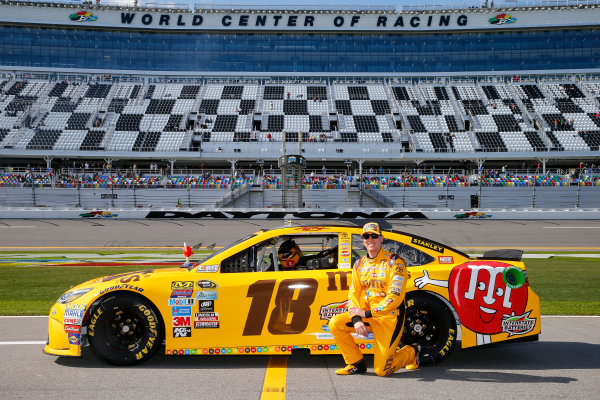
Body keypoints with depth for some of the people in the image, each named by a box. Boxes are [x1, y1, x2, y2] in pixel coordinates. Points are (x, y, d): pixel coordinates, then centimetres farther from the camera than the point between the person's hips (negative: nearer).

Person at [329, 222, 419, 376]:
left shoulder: (394, 262, -9)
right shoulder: (359, 264, 10)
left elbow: (395, 297, -17)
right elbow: (353, 293, 4)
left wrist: (367, 313, -18)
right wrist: (356, 319, -14)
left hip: (388, 317, -6)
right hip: (366, 315, 6)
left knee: (382, 370, -9)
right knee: (335, 324, -16)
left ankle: (411, 352, 22)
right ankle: (356, 363, 1)